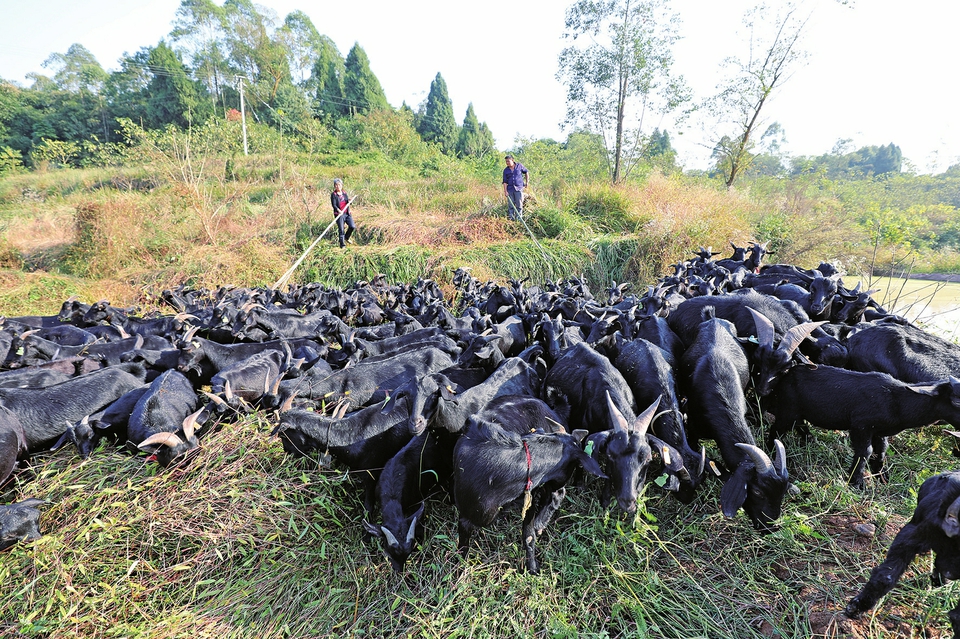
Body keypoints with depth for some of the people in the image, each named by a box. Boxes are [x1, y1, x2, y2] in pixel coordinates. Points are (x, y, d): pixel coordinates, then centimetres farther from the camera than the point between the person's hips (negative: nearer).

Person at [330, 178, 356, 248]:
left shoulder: (344, 193, 12)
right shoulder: (333, 195, -2)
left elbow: (348, 202, 10)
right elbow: (333, 205, -11)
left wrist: (349, 201, -14)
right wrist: (338, 210, -29)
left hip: (347, 213, 4)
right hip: (339, 214, -4)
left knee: (352, 226, -5)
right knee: (341, 230, -5)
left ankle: (346, 237, 22)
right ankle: (342, 244, 7)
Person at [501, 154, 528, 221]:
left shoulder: (519, 166, 2)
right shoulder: (506, 170, 4)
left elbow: (526, 172, 16)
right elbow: (505, 181, 1)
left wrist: (527, 182, 14)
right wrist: (505, 191, -10)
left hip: (518, 188, -1)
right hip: (510, 190, 1)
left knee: (519, 205, -1)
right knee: (510, 205, 3)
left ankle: (518, 219, 4)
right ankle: (511, 219, 10)